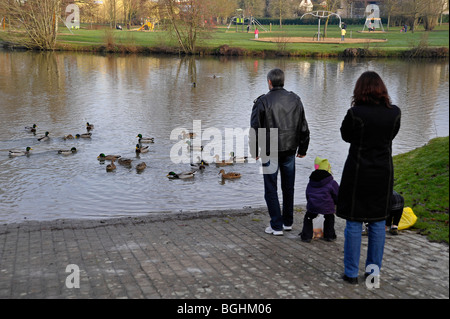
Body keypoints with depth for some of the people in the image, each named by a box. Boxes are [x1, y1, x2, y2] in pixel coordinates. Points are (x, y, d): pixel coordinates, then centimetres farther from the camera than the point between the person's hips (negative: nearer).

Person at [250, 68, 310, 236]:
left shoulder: (263, 101, -9)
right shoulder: (295, 100, 5)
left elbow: (255, 128, -8)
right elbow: (303, 127, 10)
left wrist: (254, 151, 3)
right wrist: (302, 149, 19)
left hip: (270, 153, -4)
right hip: (290, 151, 5)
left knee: (271, 189, 4)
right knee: (288, 188, 16)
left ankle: (277, 226, 5)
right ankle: (288, 222, 25)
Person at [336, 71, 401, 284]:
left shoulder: (355, 113, -16)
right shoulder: (394, 112, -5)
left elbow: (346, 136, 0)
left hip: (358, 172, -3)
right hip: (383, 172, 4)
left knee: (353, 223, 6)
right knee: (378, 222, 14)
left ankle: (351, 273, 13)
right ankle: (374, 270, 23)